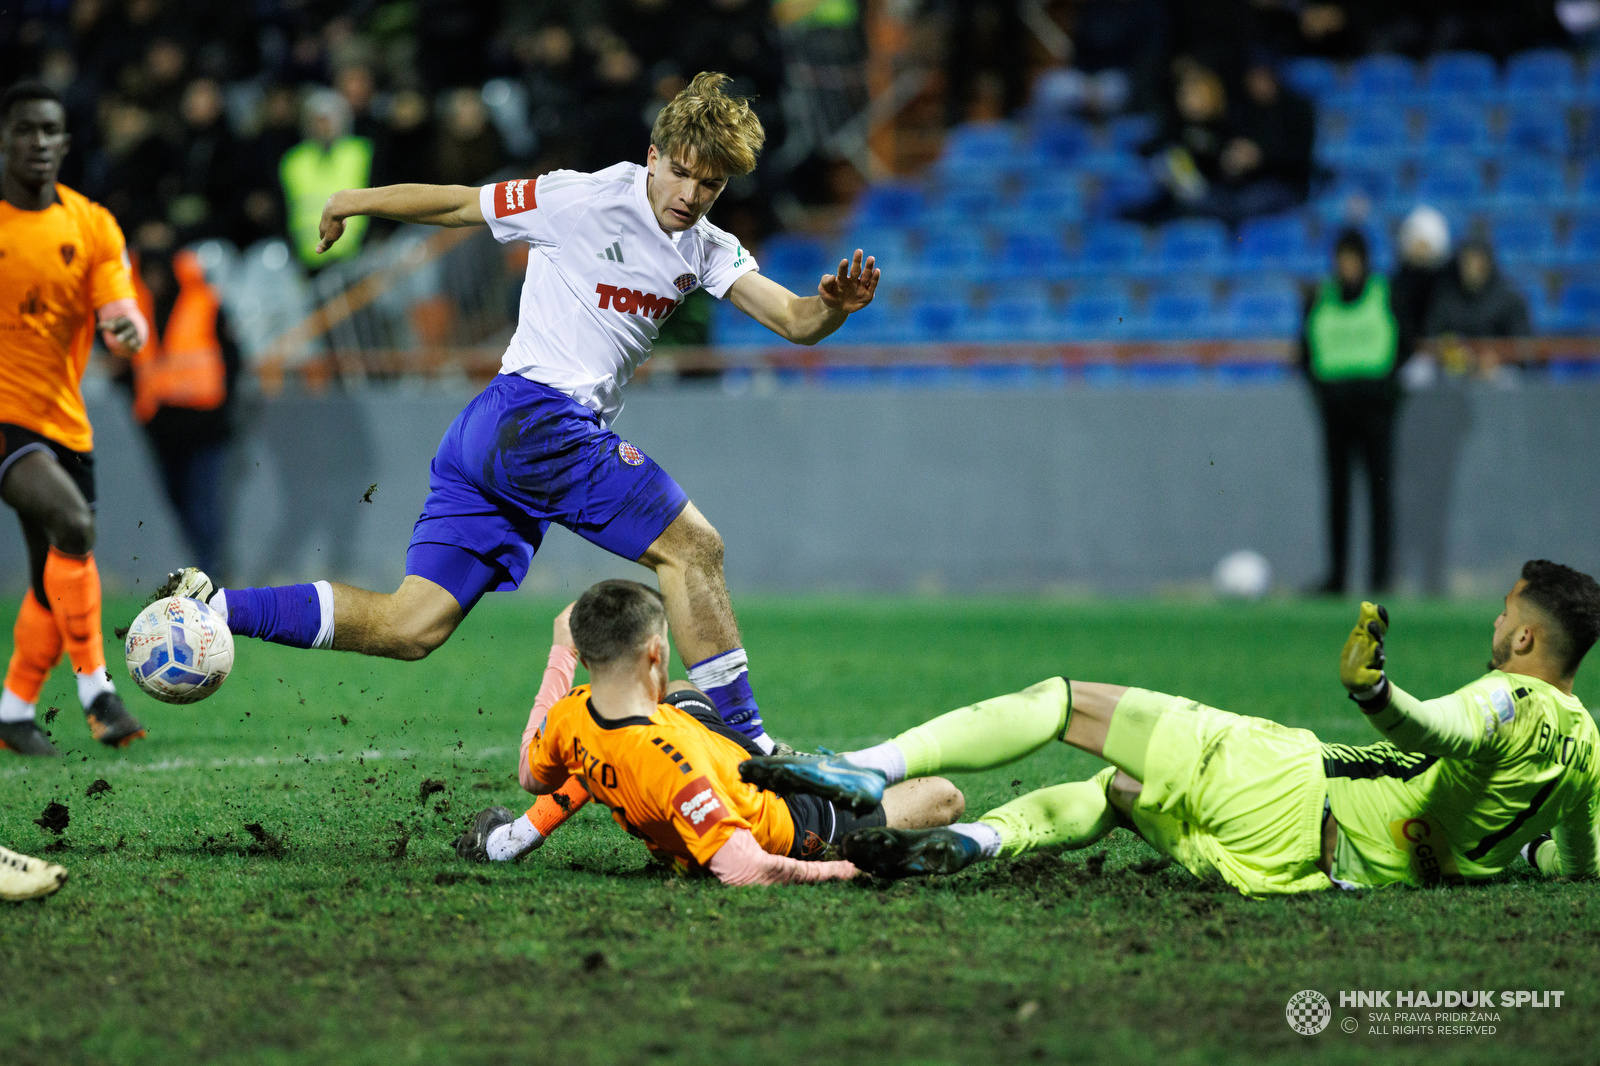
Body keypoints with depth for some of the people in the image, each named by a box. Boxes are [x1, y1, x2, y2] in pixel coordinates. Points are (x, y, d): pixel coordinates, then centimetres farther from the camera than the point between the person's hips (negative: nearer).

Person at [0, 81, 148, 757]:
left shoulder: (92, 226, 4)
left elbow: (120, 311, -6)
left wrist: (127, 328, -29)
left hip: (62, 422, 5)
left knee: (57, 586, 8)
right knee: (72, 522, -28)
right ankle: (96, 689, -23)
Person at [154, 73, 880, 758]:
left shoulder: (705, 252, 14)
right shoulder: (582, 200, -7)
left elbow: (793, 322, 4)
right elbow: (455, 204, 3)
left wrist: (833, 308, -18)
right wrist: (354, 202, 12)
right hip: (537, 416, -8)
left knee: (409, 628, 1)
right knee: (692, 547, -9)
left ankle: (213, 606, 2)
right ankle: (740, 740, -5)